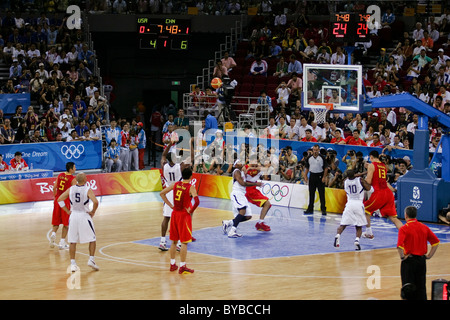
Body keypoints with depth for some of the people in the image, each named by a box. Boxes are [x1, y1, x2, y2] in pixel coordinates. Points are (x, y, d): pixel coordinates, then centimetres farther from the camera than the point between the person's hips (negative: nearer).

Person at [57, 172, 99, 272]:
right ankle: (91, 260, 5)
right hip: (84, 216, -3)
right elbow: (95, 202, -24)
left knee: (72, 241, 9)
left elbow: (59, 200, 1)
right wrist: (93, 211, -8)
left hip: (73, 216, 3)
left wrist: (67, 211, 7)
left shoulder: (70, 189, 1)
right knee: (92, 239, 12)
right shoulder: (88, 190, -10)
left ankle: (72, 263, 6)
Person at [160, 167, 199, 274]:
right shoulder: (191, 187, -13)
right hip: (184, 215, -6)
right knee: (184, 242, 0)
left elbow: (162, 193, 8)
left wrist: (170, 205, 8)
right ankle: (182, 267, -1)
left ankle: (172, 264, 24)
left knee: (174, 241, 17)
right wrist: (191, 211, -12)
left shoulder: (175, 184, 3)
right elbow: (197, 201, -27)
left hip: (175, 213, 6)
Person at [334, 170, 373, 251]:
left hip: (349, 204, 1)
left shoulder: (345, 181, 11)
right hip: (359, 204, -1)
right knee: (359, 227, 9)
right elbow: (369, 189, 1)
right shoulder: (360, 180, 2)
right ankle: (357, 240, -16)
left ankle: (338, 235, -22)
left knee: (343, 225, 6)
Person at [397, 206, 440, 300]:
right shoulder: (424, 227, 4)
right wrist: (429, 255, 10)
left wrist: (402, 257, -12)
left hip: (409, 260, -5)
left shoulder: (404, 228, -12)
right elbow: (436, 241, 6)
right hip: (422, 260, 5)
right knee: (421, 286, 11)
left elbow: (400, 246, -26)